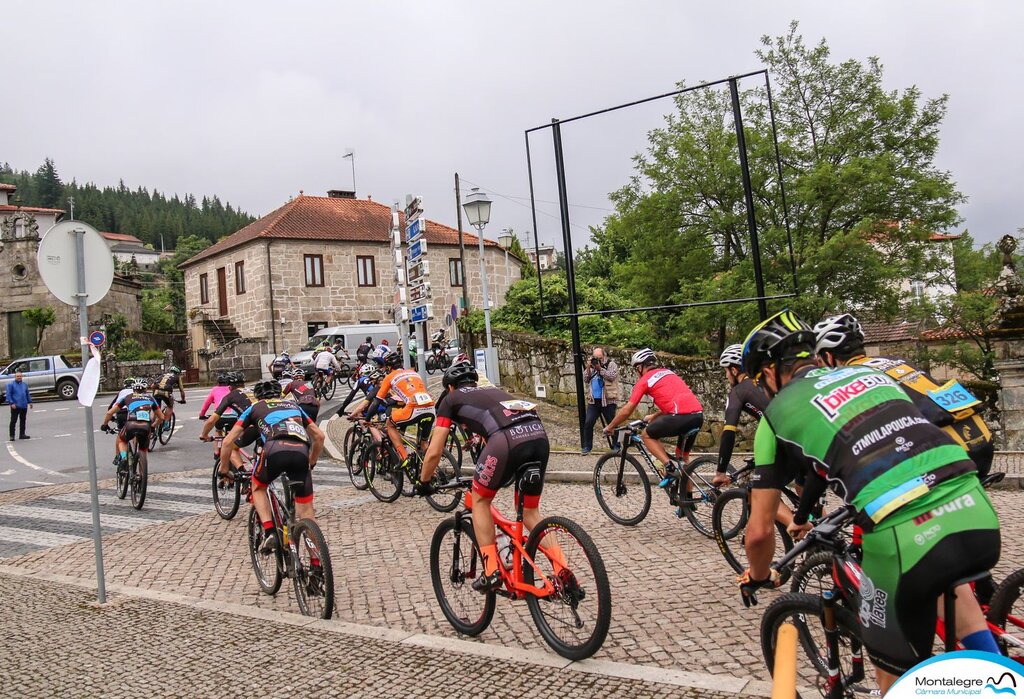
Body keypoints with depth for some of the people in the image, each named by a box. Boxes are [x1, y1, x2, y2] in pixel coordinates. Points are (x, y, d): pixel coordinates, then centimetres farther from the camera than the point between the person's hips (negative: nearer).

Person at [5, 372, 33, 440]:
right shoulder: (11, 385, -3)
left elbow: (27, 394, 19)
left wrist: (29, 402, 15)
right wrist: (12, 403, -17)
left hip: (24, 406, 5)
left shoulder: (25, 384, 12)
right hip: (15, 406, -5)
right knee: (13, 421, -4)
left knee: (23, 420, 11)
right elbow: (8, 395, -9)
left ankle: (22, 434, 19)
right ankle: (12, 435, 2)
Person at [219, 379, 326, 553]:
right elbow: (319, 436, 34)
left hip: (276, 449, -2)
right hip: (301, 451, 2)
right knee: (306, 511, 11)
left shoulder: (255, 407, 30)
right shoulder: (293, 405, 37)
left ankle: (269, 532, 9)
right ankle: (317, 564, 6)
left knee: (258, 487, 29)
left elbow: (228, 442, 25)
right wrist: (311, 463, 46)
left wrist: (223, 471, 38)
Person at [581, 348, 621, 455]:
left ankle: (616, 446, 16)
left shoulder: (611, 364, 1)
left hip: (608, 401, -4)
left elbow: (612, 376, -15)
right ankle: (587, 446, 5)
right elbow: (585, 380, 7)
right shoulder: (591, 366, 16)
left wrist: (600, 368, -19)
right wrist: (589, 368, -6)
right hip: (593, 401, 4)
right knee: (588, 423, -4)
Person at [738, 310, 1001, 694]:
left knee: (896, 679, 19)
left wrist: (758, 577, 34)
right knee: (948, 579, 40)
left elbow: (759, 530, 11)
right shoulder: (869, 373, 25)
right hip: (980, 520, 6)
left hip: (907, 541, -5)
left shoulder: (777, 414, 10)